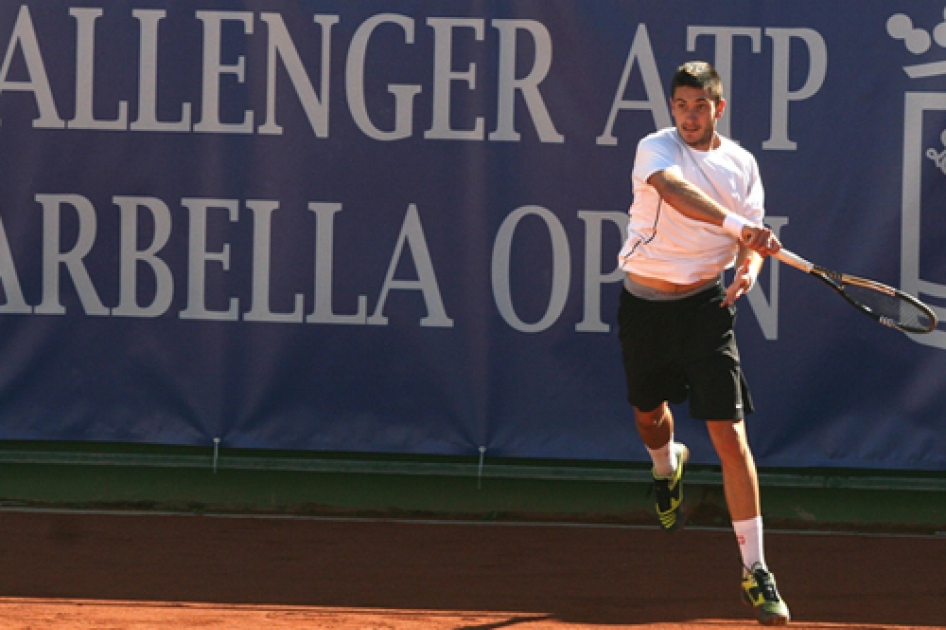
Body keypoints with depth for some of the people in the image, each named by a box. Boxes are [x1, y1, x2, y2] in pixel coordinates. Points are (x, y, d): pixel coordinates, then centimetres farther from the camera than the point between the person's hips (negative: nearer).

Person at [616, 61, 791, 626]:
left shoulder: (741, 163, 1)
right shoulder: (656, 149, -11)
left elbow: (753, 240, 6)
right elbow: (675, 189, -35)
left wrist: (748, 268, -19)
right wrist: (739, 226, -49)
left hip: (706, 304, 0)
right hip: (646, 304, 0)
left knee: (730, 434, -10)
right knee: (649, 415, 20)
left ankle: (755, 571, -8)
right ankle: (668, 466, 60)